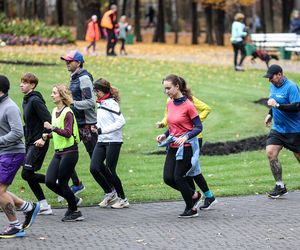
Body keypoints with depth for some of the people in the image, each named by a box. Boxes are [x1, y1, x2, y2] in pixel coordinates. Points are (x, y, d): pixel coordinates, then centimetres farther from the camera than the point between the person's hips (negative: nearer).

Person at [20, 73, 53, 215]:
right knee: (29, 175, 7)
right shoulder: (26, 101, 14)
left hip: (38, 144, -10)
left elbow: (48, 120, -20)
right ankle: (44, 206, 12)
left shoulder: (35, 101, -15)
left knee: (27, 174, -13)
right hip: (29, 143, 10)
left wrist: (43, 138, -23)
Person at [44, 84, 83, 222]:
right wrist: (48, 135, 5)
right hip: (58, 152, 8)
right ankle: (73, 200, 20)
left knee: (62, 183, -4)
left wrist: (52, 128, -28)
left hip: (69, 152, -8)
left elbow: (68, 133, -23)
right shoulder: (55, 111, 12)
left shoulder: (68, 113, -14)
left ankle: (75, 212, 12)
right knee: (49, 181, 0)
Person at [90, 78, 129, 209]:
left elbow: (121, 121, -21)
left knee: (110, 171, -4)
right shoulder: (100, 104, 12)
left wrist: (103, 130, -21)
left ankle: (123, 199, 10)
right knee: (94, 168, -2)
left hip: (113, 141, -8)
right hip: (101, 141, 8)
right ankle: (110, 193, 15)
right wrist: (97, 127, 6)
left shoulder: (111, 103, -13)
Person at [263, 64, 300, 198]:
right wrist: (270, 114, 16)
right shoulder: (273, 86, 8)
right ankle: (280, 186, -4)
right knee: (271, 153, -10)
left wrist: (277, 105, -30)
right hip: (277, 128, 7)